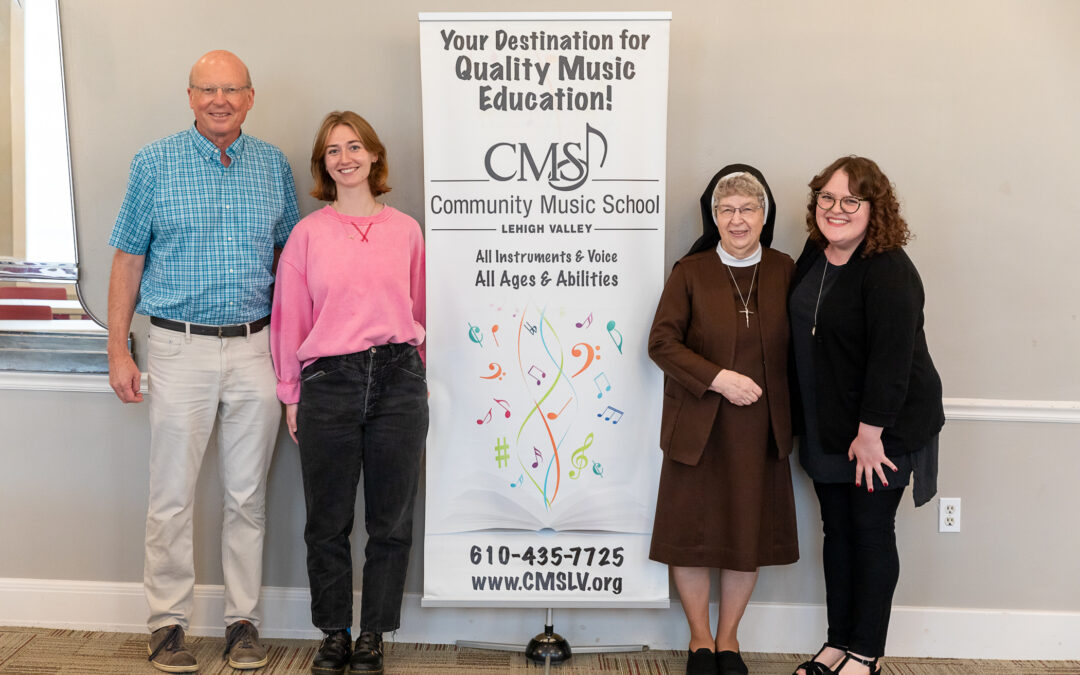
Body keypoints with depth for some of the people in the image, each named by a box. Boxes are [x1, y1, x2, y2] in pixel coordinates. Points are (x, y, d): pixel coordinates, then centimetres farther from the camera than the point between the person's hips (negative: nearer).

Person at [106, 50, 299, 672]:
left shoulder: (274, 166, 8)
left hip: (256, 348, 2)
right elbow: (128, 259, 4)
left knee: (248, 497, 8)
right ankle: (169, 623, 16)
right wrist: (118, 349, -1)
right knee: (172, 498, 2)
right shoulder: (155, 164, 2)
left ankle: (244, 621, 20)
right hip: (180, 347, -1)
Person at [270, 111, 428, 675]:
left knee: (390, 522, 6)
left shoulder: (405, 230, 8)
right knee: (327, 522, 8)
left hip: (398, 380, 1)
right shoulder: (308, 233, 5)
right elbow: (290, 317, 5)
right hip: (329, 382, -1)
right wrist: (291, 395, 4)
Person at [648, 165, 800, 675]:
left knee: (749, 535, 10)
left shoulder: (784, 272, 4)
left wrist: (789, 414, -1)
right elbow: (661, 342, -8)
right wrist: (717, 379, -18)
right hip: (698, 428, -2)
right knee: (691, 533, 5)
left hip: (760, 430, 2)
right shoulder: (690, 272, -3)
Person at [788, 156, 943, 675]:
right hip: (827, 428, 7)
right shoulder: (814, 256, 5)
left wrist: (870, 434, -23)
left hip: (883, 429, -7)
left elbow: (891, 358, -24)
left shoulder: (888, 270, -20)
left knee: (872, 534, 4)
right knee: (837, 531, 14)